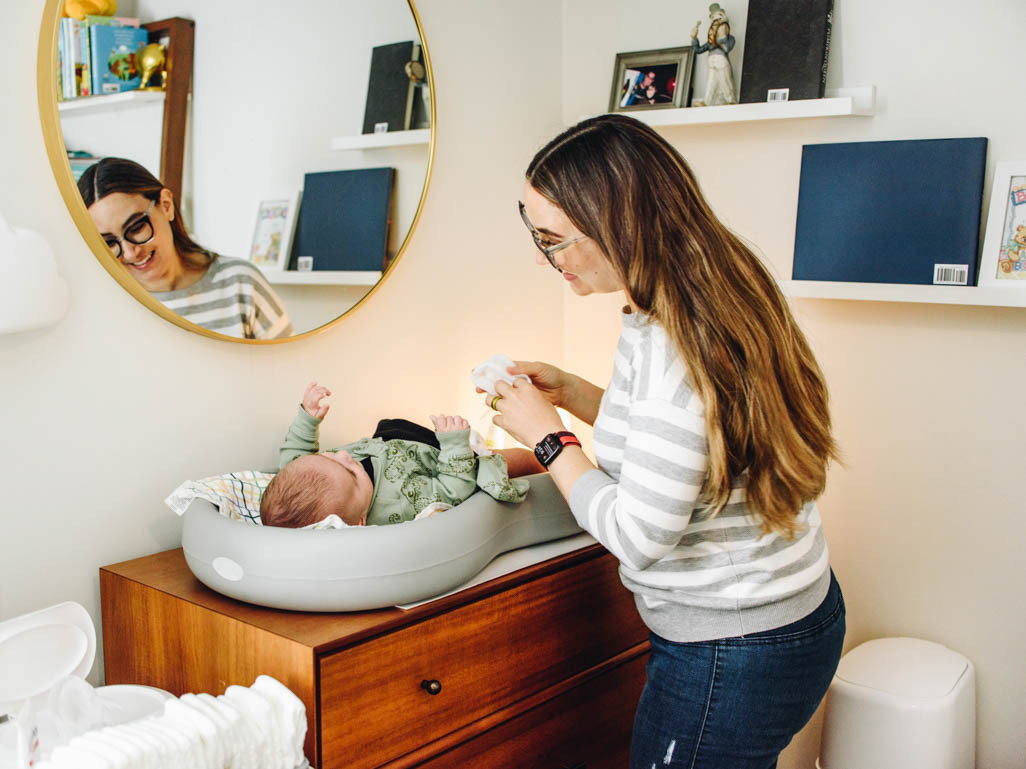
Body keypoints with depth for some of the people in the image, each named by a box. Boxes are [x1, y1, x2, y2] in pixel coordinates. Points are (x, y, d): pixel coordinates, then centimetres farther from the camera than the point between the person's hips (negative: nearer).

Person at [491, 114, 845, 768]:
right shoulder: (717, 302, 3)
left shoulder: (671, 345, -28)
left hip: (732, 653, -10)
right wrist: (569, 390, 9)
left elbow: (636, 536, -25)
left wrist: (547, 436, -13)